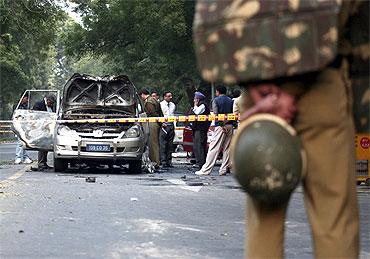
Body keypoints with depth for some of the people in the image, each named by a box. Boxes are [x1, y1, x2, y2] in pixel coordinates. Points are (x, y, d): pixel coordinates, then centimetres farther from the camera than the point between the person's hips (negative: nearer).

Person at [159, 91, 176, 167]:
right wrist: (161, 123, -12)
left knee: (170, 145, 5)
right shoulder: (161, 104, 0)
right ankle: (163, 161, -8)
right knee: (163, 144, -7)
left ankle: (169, 161, 7)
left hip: (171, 126, 5)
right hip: (164, 126, -5)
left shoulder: (173, 105, 16)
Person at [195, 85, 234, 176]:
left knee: (213, 148, -5)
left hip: (220, 125, -5)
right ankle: (224, 170, 6)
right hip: (230, 125, 5)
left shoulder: (216, 100, -1)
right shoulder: (230, 100, 14)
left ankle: (205, 170, -6)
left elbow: (216, 114, -11)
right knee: (227, 148, 8)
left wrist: (222, 125, -11)